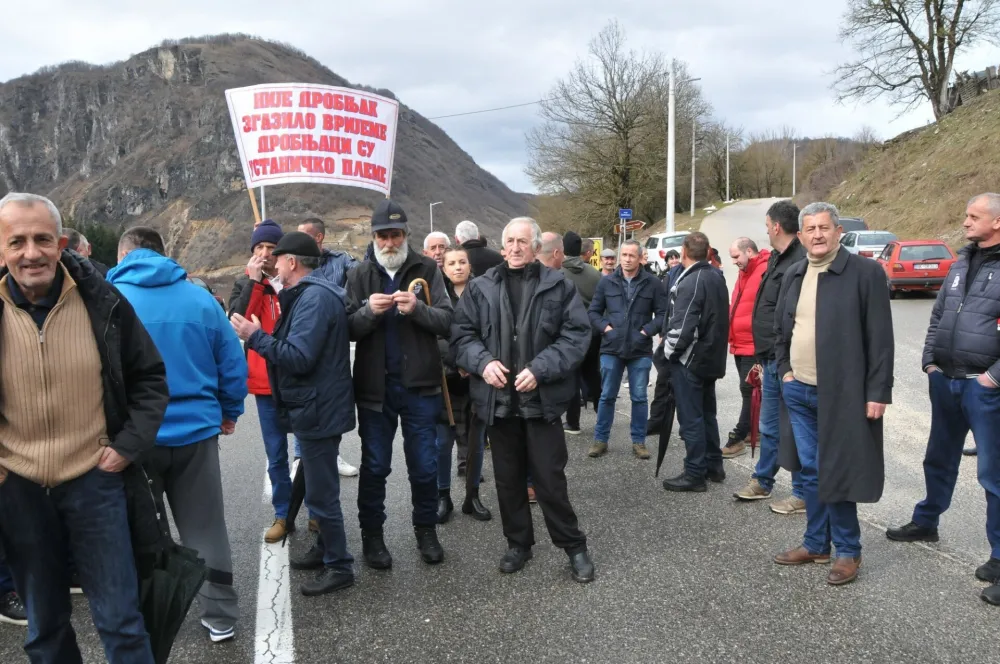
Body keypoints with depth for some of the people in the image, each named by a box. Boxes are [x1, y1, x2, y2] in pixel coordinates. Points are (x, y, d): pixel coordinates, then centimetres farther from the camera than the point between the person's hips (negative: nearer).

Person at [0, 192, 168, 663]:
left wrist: (129, 445, -6)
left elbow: (149, 376, 2)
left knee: (120, 619, 5)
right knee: (44, 624, 19)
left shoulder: (102, 302, -9)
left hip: (94, 480, -1)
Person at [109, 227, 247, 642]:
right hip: (195, 431, 1)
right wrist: (228, 412, 14)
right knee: (206, 530, 13)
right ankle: (220, 617, 21)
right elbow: (233, 363, 1)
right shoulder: (200, 297, -1)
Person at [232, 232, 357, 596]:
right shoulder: (309, 293, 13)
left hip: (318, 409, -11)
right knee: (319, 484, 21)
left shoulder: (315, 297, -21)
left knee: (321, 491, -1)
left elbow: (299, 358, -27)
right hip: (315, 406, 11)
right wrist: (259, 335, 7)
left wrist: (255, 337, -18)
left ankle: (339, 566, 13)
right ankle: (325, 549, 36)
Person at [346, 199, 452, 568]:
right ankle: (372, 534, 26)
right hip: (374, 385, 1)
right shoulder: (360, 276, 4)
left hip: (420, 385, 0)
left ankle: (426, 530, 29)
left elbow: (447, 322, -6)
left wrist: (417, 308, -24)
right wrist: (368, 310, -21)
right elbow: (347, 329, -2)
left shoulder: (426, 269, 0)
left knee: (424, 465, 10)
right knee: (374, 466, 11)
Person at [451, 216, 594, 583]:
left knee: (549, 477, 3)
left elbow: (577, 335, -6)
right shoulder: (481, 287, 6)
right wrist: (482, 362, -12)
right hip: (498, 398, 3)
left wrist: (540, 369, -16)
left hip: (542, 399, -3)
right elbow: (461, 333, 7)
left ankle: (573, 545, 21)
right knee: (507, 478, 14)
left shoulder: (559, 286, -1)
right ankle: (518, 542, 31)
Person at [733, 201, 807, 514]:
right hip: (772, 359, 10)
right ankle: (762, 482, 35)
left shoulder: (800, 262, -19)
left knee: (792, 430, 3)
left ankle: (803, 494, 17)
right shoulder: (779, 259, 13)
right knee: (769, 427, 20)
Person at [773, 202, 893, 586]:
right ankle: (816, 544, 27)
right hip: (799, 392, 6)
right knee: (810, 471, 14)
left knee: (837, 473, 1)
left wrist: (878, 392, -14)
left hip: (842, 394, -6)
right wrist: (784, 370, 8)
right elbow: (780, 329, 19)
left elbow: (880, 338, -11)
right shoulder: (794, 275, 10)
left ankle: (848, 551, 18)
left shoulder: (866, 272, -9)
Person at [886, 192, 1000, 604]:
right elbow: (937, 316, 17)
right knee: (940, 459, 21)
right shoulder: (962, 263, 11)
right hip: (945, 382, 7)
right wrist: (930, 362, 10)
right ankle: (926, 522, 39)